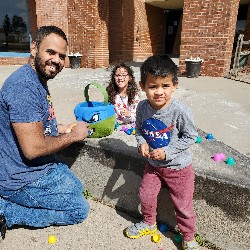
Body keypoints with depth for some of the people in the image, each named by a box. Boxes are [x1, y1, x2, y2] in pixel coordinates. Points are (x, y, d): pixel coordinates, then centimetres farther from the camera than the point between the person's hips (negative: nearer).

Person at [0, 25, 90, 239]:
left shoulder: (39, 81, 6)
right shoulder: (24, 87, -27)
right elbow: (33, 148, -31)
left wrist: (64, 129, 4)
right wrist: (73, 136, -17)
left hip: (44, 166, 10)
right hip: (23, 179, -10)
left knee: (77, 189, 26)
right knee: (79, 210, 1)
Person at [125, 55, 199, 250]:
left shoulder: (180, 111, -27)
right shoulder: (142, 107, -12)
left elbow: (191, 136, -16)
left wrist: (167, 152, -21)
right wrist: (142, 143, -16)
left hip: (178, 167, -4)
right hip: (153, 164, 5)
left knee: (183, 205, 9)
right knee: (146, 195, 18)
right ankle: (149, 223, 48)